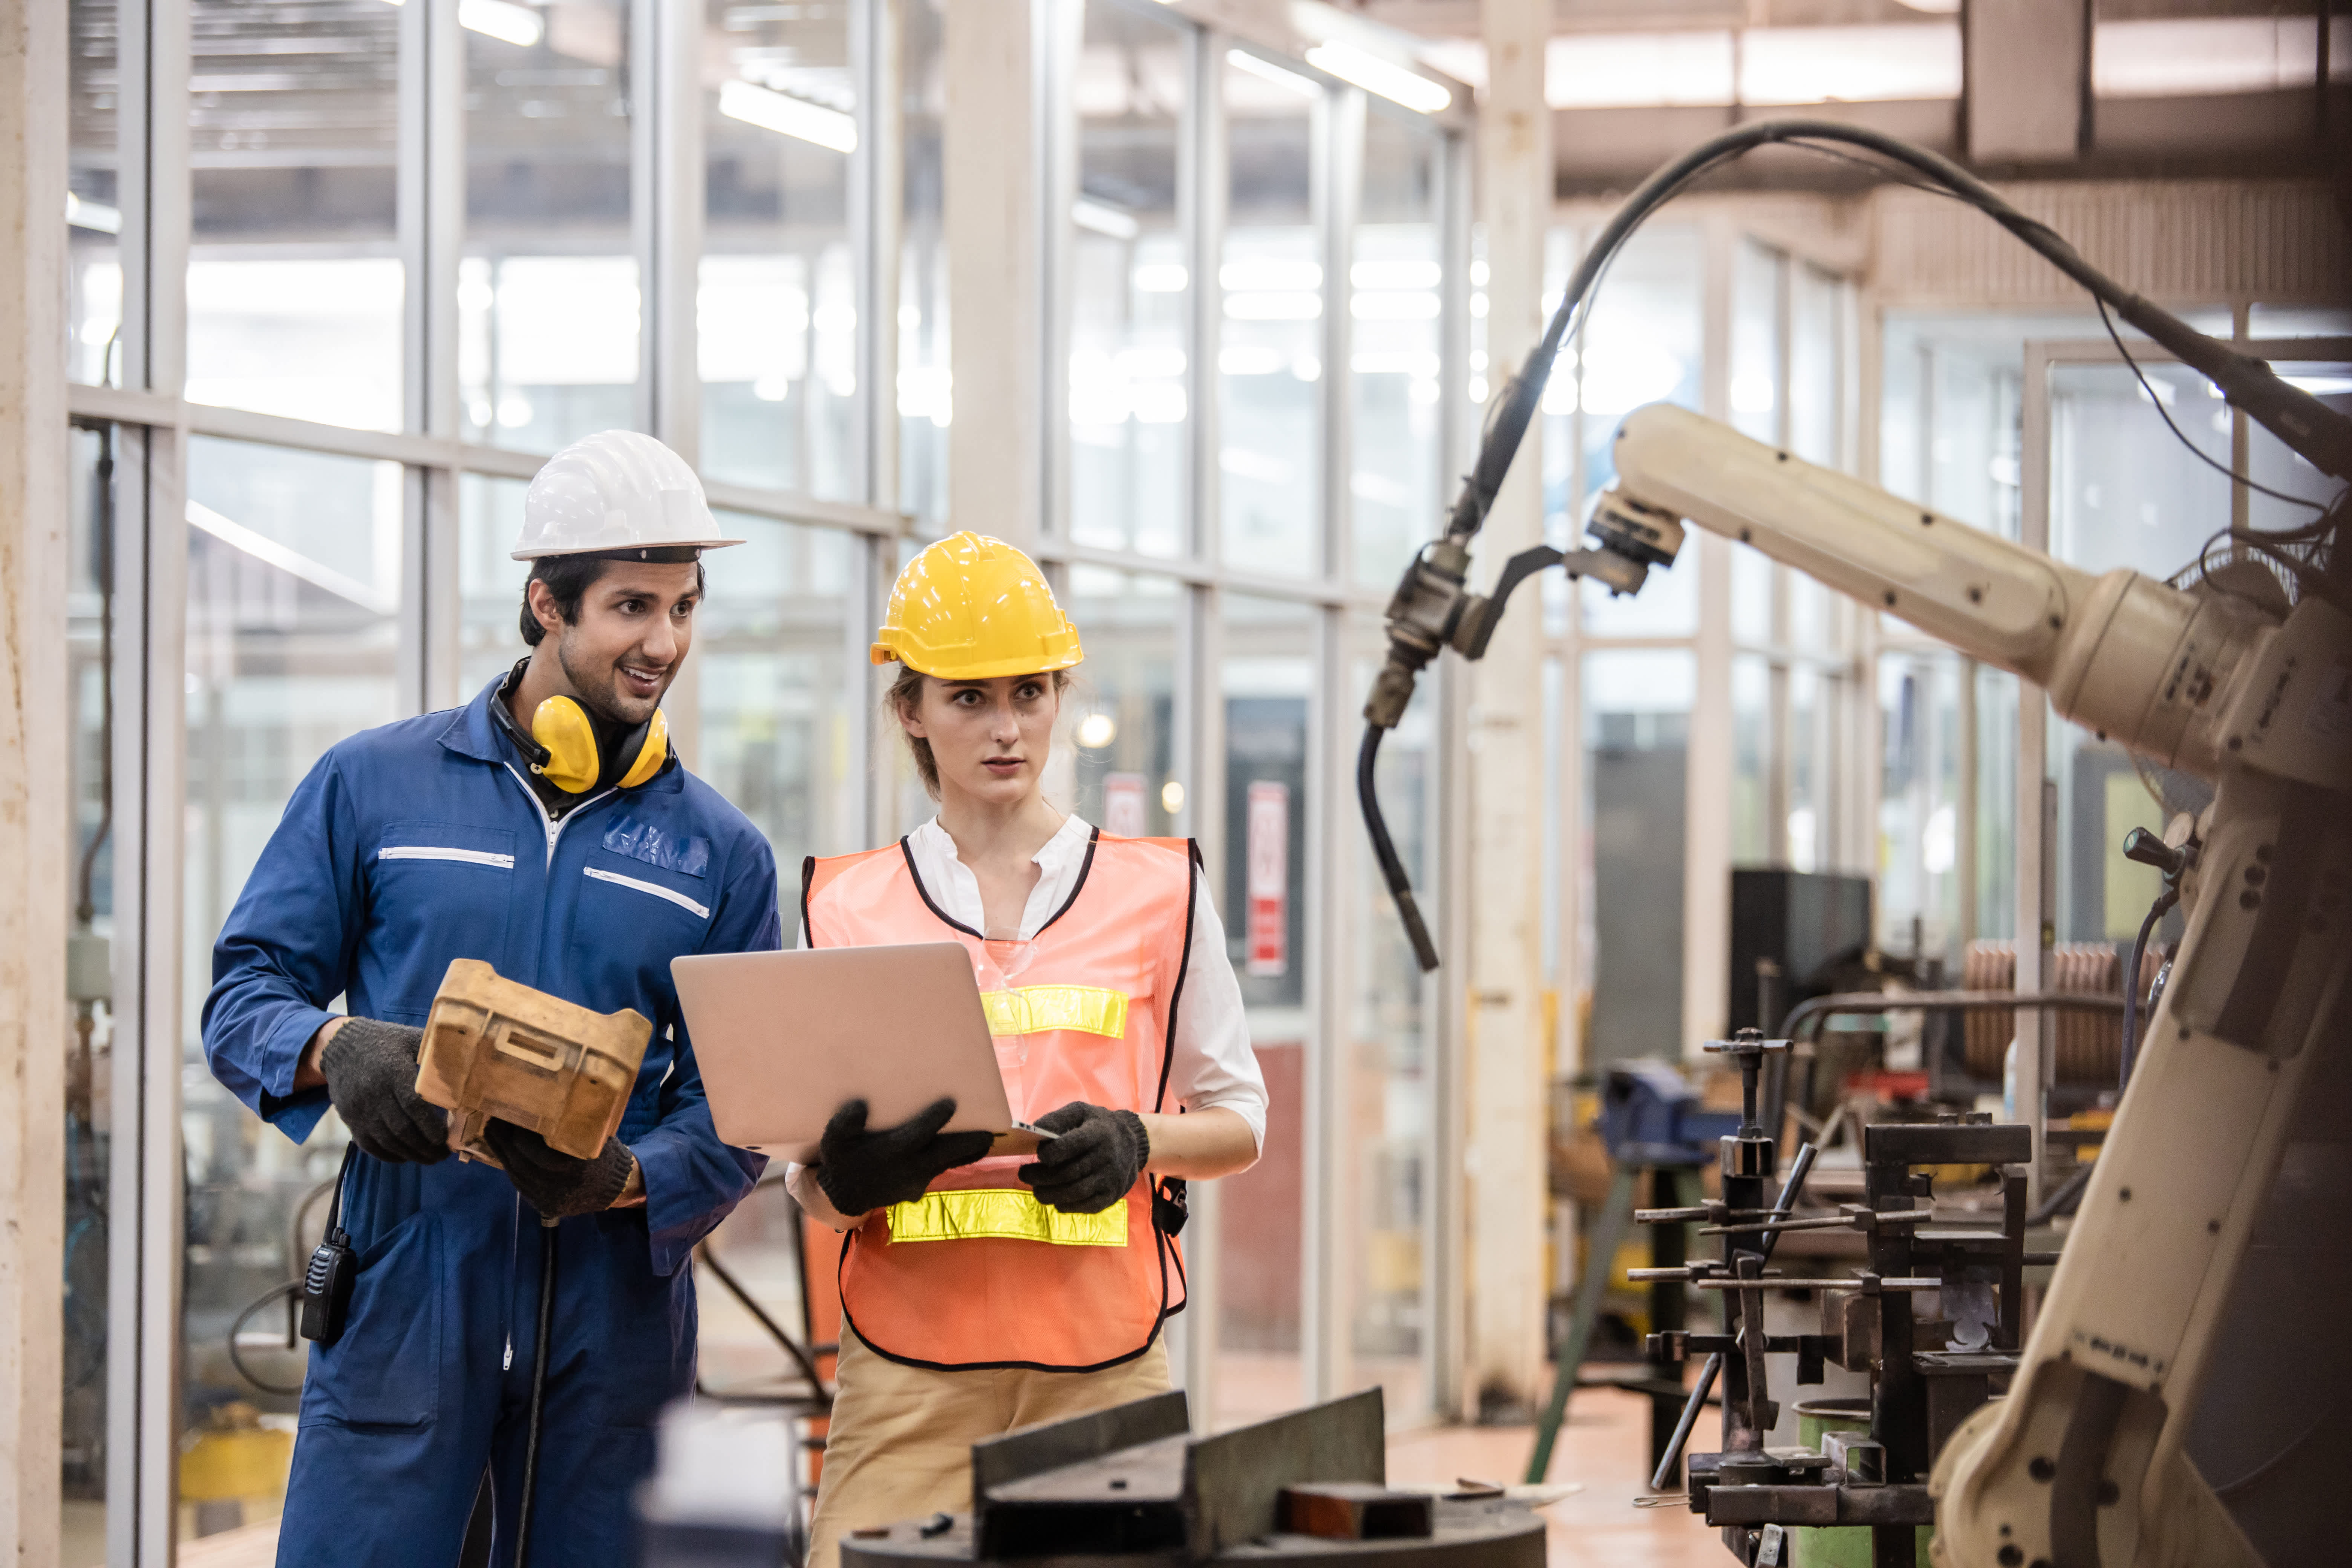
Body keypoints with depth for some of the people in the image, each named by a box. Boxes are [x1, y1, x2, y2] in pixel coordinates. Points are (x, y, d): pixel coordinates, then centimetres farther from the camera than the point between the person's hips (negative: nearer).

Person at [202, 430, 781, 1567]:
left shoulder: (719, 853, 10)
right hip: (402, 1303, -2)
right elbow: (243, 993, 5)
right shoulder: (373, 787, 6)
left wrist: (624, 1181, -16)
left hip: (614, 1333, 2)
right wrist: (332, 1050, -17)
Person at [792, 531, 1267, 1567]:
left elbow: (1238, 1121, 13)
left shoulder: (1159, 889, 9)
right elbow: (811, 1188, 12)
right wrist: (852, 1178, -12)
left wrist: (1134, 1142, -8)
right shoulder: (843, 907, 9)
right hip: (908, 1375, 0)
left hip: (1104, 1364, 0)